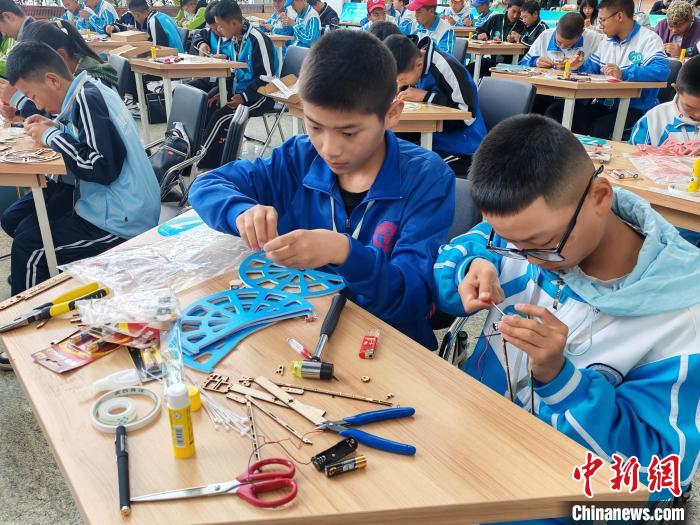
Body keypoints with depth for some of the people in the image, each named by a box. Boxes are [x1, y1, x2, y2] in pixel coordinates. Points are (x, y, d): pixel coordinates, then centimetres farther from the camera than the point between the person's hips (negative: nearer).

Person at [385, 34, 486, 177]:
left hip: (461, 149, -7)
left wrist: (425, 96, -23)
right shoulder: (414, 62, -2)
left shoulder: (446, 68, -23)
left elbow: (469, 115, -23)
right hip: (433, 140, 7)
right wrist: (401, 89, -9)